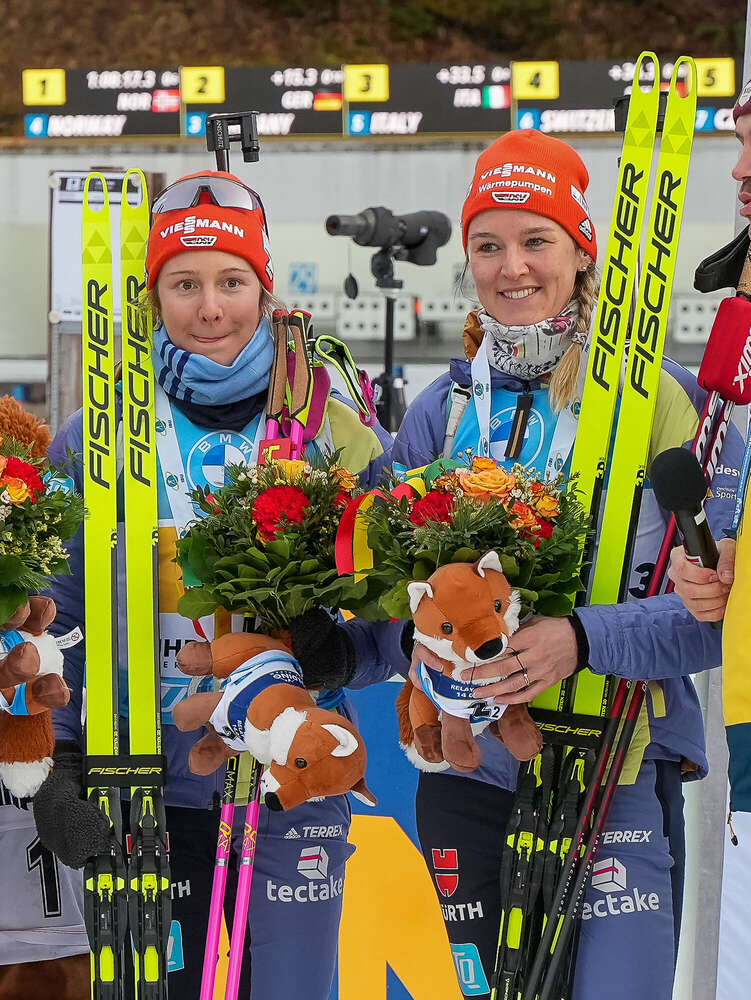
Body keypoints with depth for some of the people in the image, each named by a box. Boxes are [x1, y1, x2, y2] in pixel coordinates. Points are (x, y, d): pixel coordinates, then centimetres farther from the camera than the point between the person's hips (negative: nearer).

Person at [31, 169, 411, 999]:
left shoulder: (340, 435, 2)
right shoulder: (95, 439, 3)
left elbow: (396, 613, 7)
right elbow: (55, 621, 5)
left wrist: (343, 654, -14)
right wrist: (59, 765, -5)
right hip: (143, 784, 0)